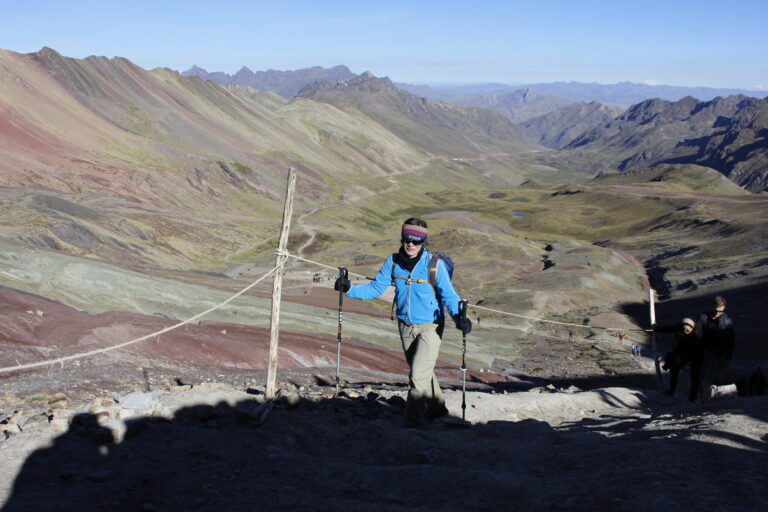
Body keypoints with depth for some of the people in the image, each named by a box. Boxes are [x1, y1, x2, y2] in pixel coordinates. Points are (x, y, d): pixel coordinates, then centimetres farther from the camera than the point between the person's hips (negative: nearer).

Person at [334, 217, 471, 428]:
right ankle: (437, 409, 40)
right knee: (421, 371, 20)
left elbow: (448, 295, -14)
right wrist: (349, 289, -15)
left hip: (430, 326, -5)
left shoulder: (434, 263, -17)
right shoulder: (393, 262, -5)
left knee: (418, 375, -14)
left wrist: (459, 317, -31)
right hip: (405, 326, 5)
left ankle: (414, 421, -2)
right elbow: (375, 288, -1)